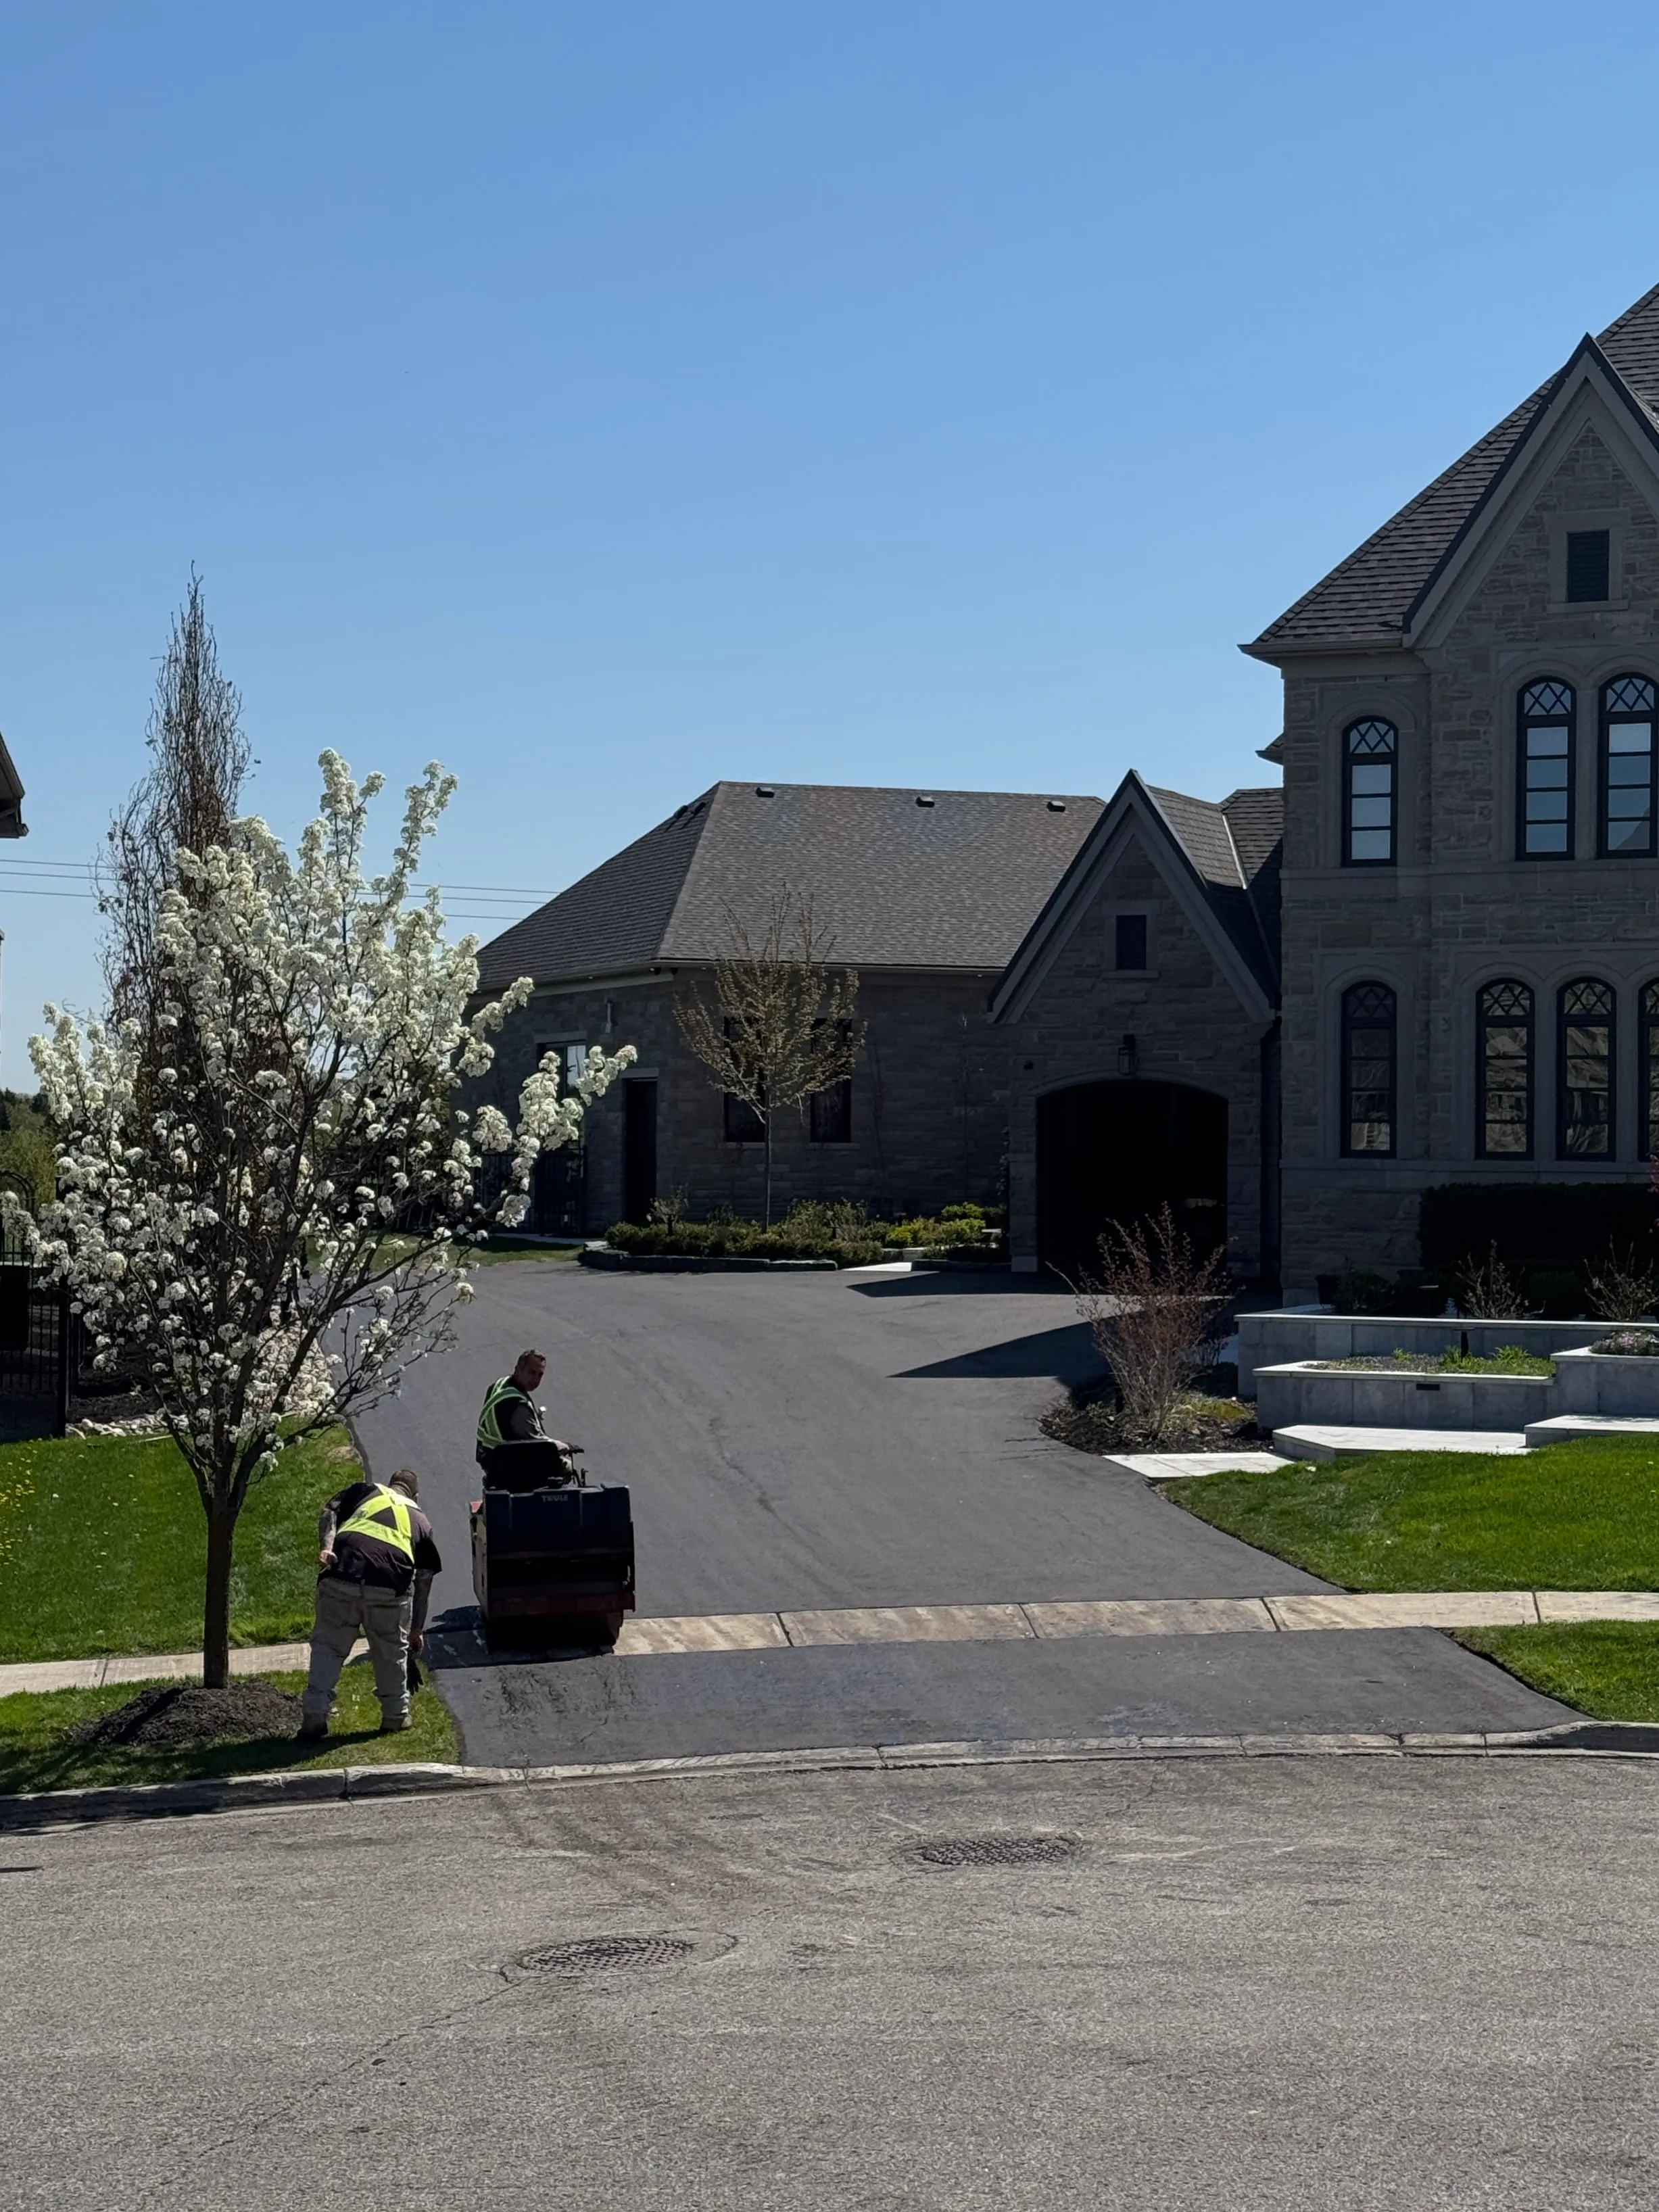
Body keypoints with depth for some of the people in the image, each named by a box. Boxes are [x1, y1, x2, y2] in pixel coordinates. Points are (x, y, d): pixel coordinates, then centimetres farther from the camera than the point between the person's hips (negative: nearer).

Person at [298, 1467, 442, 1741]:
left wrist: (325, 1548, -5)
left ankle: (313, 1716, 4)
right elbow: (423, 1580, 30)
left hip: (340, 1577, 0)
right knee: (392, 1651, 21)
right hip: (390, 1588, 0)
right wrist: (417, 1629, 35)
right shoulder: (420, 1520, 29)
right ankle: (395, 1716, 30)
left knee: (328, 1645, 13)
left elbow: (330, 1514, 8)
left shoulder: (363, 1491, 28)